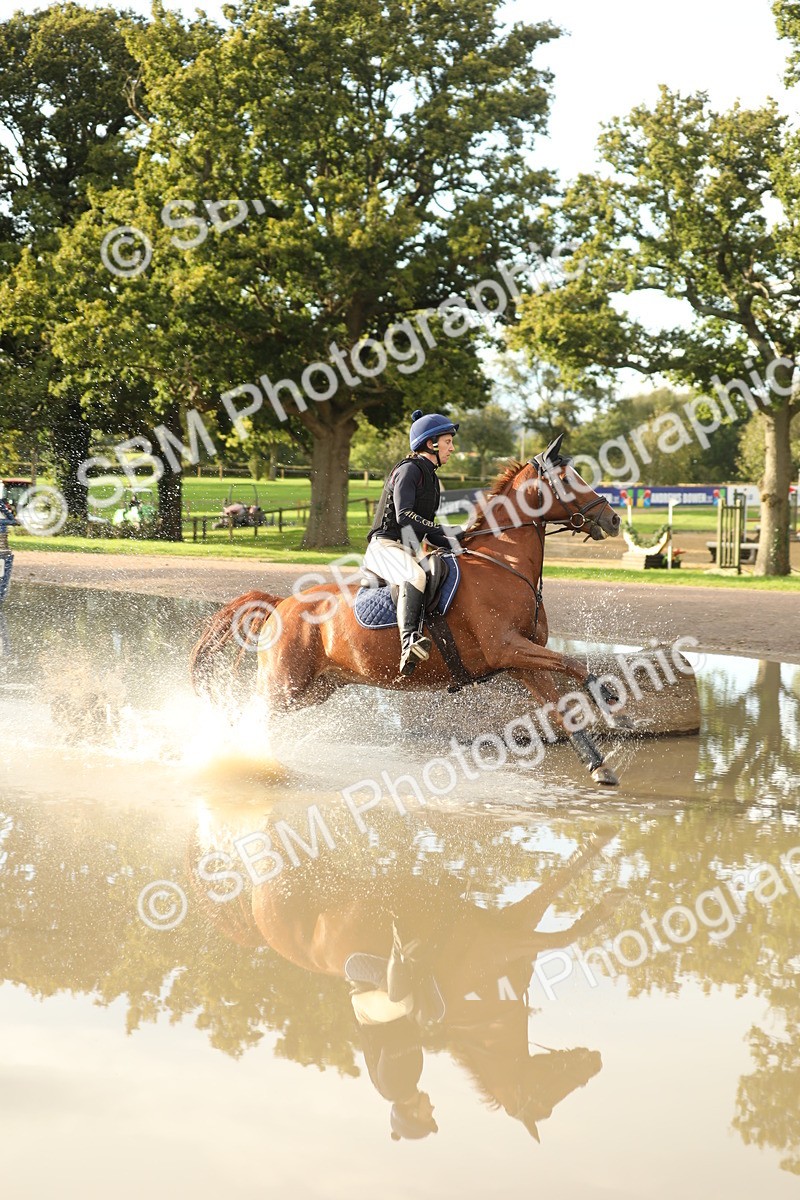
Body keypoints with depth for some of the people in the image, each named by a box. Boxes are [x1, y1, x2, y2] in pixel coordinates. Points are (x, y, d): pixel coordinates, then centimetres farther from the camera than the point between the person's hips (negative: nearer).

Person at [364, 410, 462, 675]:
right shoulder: (409, 470, -7)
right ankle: (409, 643, -53)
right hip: (385, 546, -10)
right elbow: (404, 516, -19)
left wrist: (450, 544, 4)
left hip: (409, 550, 10)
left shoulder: (431, 477, 22)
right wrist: (445, 532, -21)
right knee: (414, 576, -39)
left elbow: (426, 531, 21)